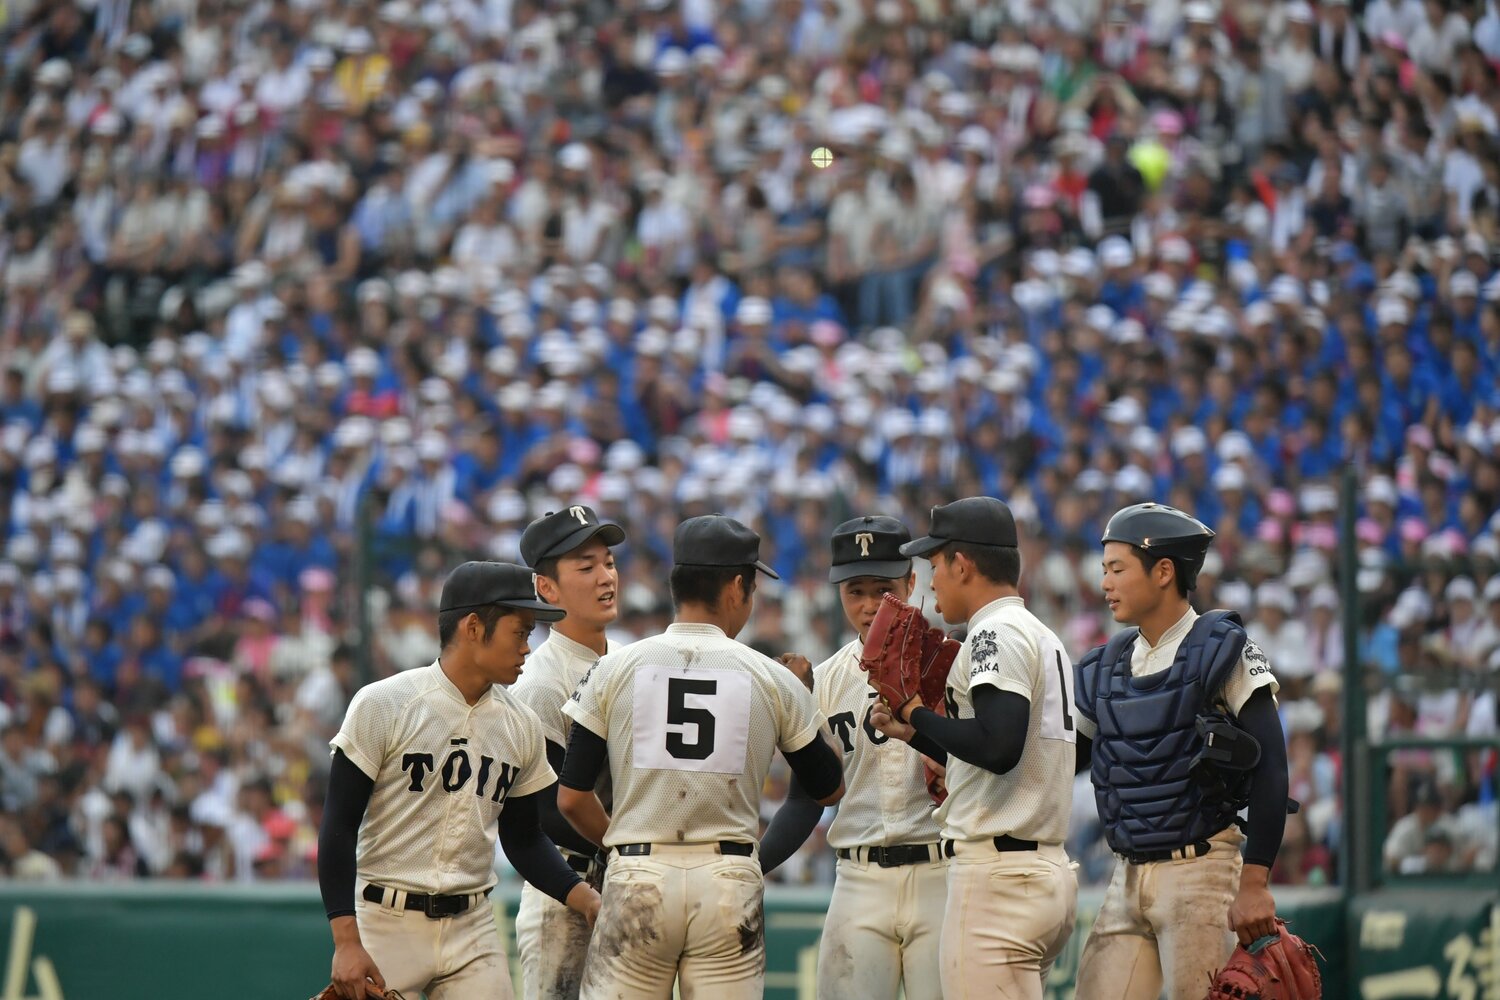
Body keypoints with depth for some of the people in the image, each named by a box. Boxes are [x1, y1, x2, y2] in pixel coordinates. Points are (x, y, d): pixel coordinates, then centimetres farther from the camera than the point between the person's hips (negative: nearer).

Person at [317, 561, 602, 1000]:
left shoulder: (521, 726, 8)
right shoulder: (383, 705, -8)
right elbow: (338, 827, -9)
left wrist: (585, 897, -1)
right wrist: (346, 943, -17)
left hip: (473, 931, 5)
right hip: (385, 926, -5)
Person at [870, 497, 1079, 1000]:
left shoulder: (997, 633, -10)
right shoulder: (1043, 637, 20)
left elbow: (997, 748, -24)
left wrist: (918, 713, -9)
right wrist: (912, 731, 22)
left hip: (998, 878, -10)